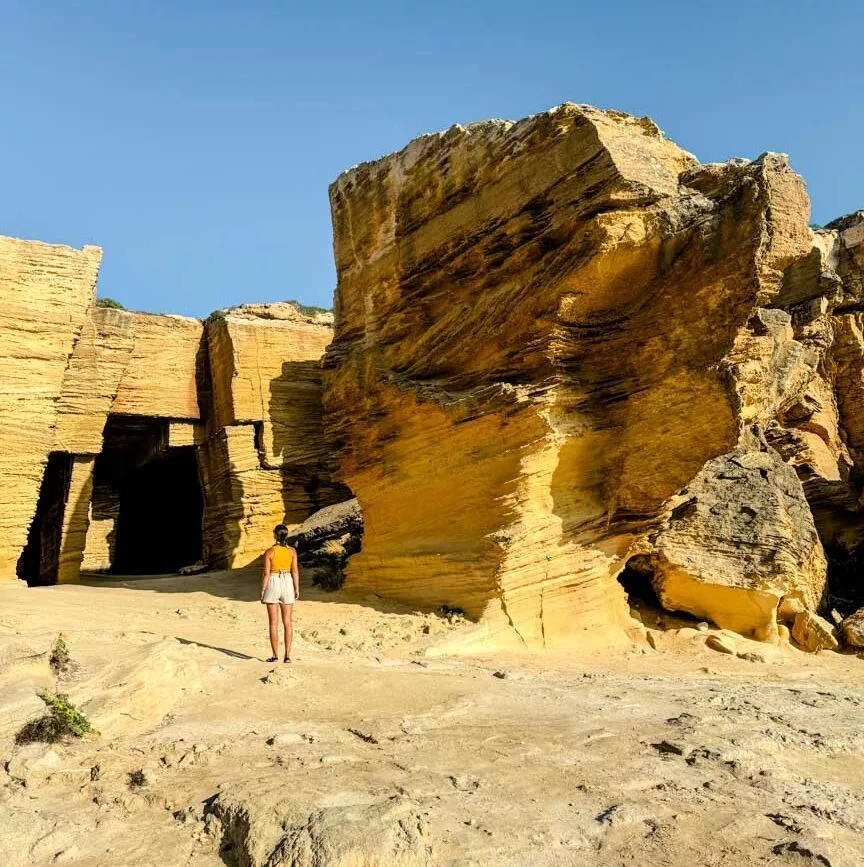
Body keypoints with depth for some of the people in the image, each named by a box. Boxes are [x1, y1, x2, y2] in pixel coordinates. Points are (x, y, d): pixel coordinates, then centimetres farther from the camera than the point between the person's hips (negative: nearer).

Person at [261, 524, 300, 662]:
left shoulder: (269, 551, -8)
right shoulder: (292, 551, -1)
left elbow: (266, 573, -9)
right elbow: (295, 571, -3)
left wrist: (262, 591, -2)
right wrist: (297, 589, 3)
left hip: (273, 585, -2)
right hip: (287, 584, 2)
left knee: (273, 622, 3)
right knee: (287, 622, 6)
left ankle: (275, 656, 3)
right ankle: (287, 655, 2)